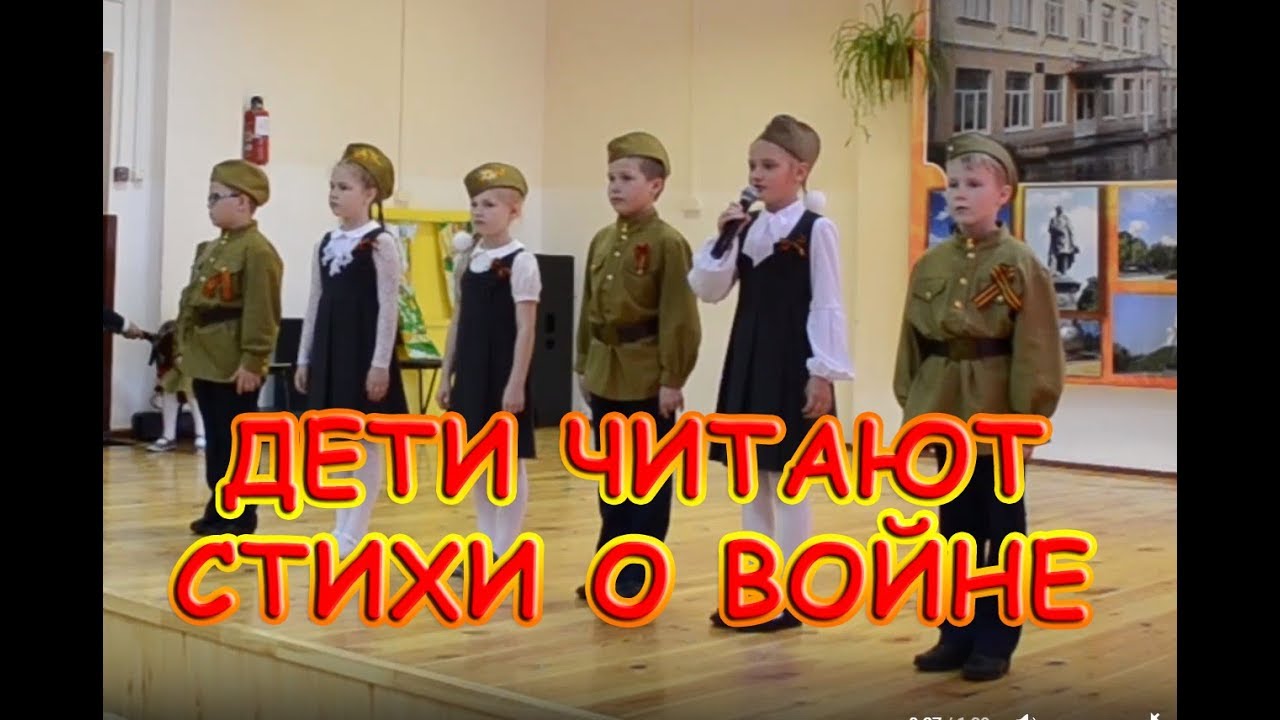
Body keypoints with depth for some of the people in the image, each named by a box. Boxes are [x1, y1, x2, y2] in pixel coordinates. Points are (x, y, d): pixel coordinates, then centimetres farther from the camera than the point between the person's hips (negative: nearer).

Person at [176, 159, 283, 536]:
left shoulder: (257, 251, -15)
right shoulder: (210, 248, 16)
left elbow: (262, 313, -19)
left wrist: (252, 362, -21)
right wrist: (185, 349, 18)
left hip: (234, 367, -9)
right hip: (206, 363, 9)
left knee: (236, 442, -1)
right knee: (214, 440, 15)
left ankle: (241, 516, 8)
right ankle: (219, 510, 24)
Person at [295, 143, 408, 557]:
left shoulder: (381, 243, -8)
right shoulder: (326, 243, 11)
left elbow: (389, 307, -13)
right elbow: (316, 304, 15)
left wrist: (381, 363, -17)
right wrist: (305, 357, 13)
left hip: (364, 350, -7)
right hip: (331, 350, 7)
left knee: (366, 443, 0)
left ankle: (354, 535, 4)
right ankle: (341, 530, 17)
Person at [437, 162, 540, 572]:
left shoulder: (521, 262, -9)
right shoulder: (466, 261, 10)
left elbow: (526, 329, -12)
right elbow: (458, 323, 14)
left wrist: (516, 383, -17)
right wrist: (447, 375, 12)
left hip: (504, 371, -7)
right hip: (471, 371, 7)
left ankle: (505, 553, 6)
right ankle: (486, 547, 21)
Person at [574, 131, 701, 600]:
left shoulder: (668, 243, -12)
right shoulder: (601, 240, 10)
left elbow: (679, 318, -14)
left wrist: (672, 379, -16)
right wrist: (584, 365, 13)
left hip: (648, 377, -7)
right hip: (605, 375, 7)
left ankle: (639, 574, 11)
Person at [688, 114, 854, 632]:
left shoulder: (816, 230, -9)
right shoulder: (748, 228, 10)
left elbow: (827, 308, -11)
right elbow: (707, 290, 6)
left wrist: (823, 373, -16)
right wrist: (724, 237, -5)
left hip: (791, 363, -7)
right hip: (748, 359, 7)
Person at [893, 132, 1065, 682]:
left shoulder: (1021, 264, -9)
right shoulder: (930, 264, 6)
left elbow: (1036, 352, -11)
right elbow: (912, 343, 11)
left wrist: (1028, 422, -14)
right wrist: (911, 406, 8)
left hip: (998, 416, -5)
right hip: (946, 413, 5)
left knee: (1001, 530, 6)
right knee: (955, 528, 13)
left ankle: (994, 642, 15)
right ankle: (956, 635, 24)